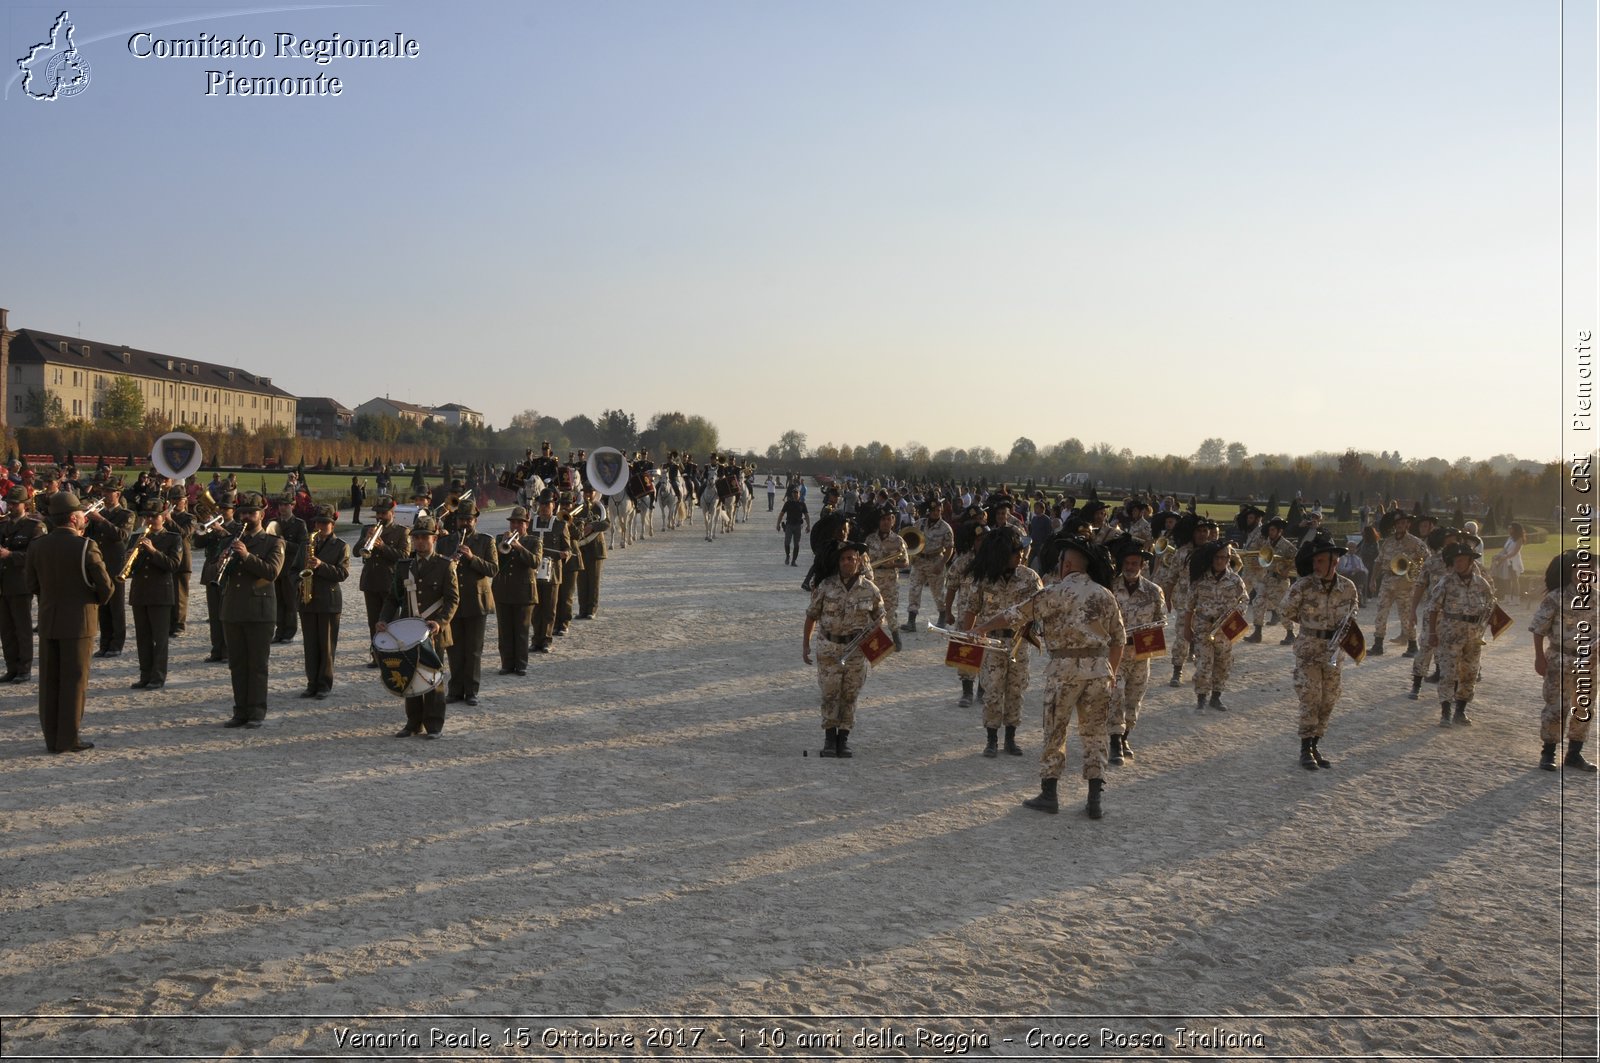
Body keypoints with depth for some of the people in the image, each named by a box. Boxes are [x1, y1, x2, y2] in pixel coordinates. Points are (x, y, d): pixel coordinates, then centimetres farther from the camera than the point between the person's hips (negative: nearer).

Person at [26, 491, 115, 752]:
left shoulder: (37, 546, 0)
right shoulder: (85, 547, -14)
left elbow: (31, 584, 7)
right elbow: (105, 586, -13)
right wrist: (96, 602, 8)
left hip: (48, 622, 5)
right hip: (79, 622, -5)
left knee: (49, 681, 10)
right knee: (74, 680, 1)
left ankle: (52, 738, 14)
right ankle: (69, 739, 3)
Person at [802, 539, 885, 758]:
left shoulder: (870, 590, -2)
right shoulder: (826, 586, -4)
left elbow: (878, 618, 11)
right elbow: (812, 615, 4)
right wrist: (805, 644, 3)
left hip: (857, 650, 1)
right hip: (830, 649, -1)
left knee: (849, 695, 6)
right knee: (830, 694, 1)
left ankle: (844, 738, 16)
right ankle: (830, 737, 14)